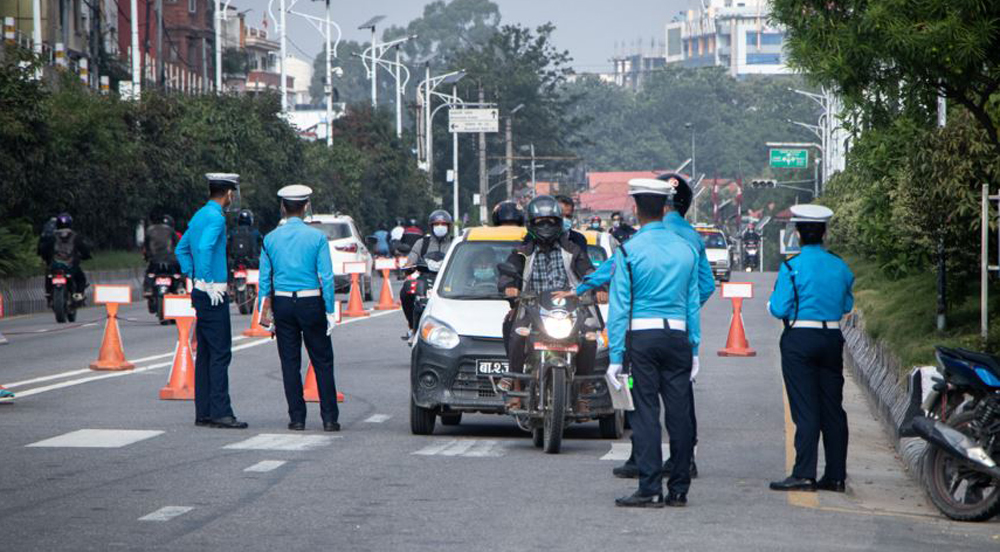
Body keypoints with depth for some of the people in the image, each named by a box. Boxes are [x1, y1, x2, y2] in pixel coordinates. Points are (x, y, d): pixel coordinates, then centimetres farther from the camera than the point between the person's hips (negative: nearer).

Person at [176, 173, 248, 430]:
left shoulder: (199, 215, 16)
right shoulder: (216, 217, -13)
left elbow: (182, 249, 25)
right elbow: (204, 248, -27)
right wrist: (209, 283, -21)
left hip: (201, 292, 10)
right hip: (213, 295, -10)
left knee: (205, 353, 10)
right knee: (220, 353, -9)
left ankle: (203, 412, 11)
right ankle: (220, 411, -11)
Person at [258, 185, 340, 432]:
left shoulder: (271, 239, 3)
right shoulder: (317, 237, -4)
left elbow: (265, 278, 4)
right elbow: (326, 277, -7)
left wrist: (264, 311, 10)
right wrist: (330, 311, -3)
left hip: (282, 303, 2)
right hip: (311, 302, -2)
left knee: (290, 362, 7)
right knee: (322, 361, 5)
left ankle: (297, 418, 5)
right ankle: (329, 418, 2)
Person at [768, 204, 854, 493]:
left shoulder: (791, 267, -11)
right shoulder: (840, 266, 5)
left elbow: (779, 309, -11)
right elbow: (847, 305, 14)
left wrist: (772, 299, 10)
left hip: (799, 340, -4)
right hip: (832, 337, 4)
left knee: (805, 409, -4)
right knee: (833, 408, 8)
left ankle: (804, 474, -7)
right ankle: (836, 476, 10)